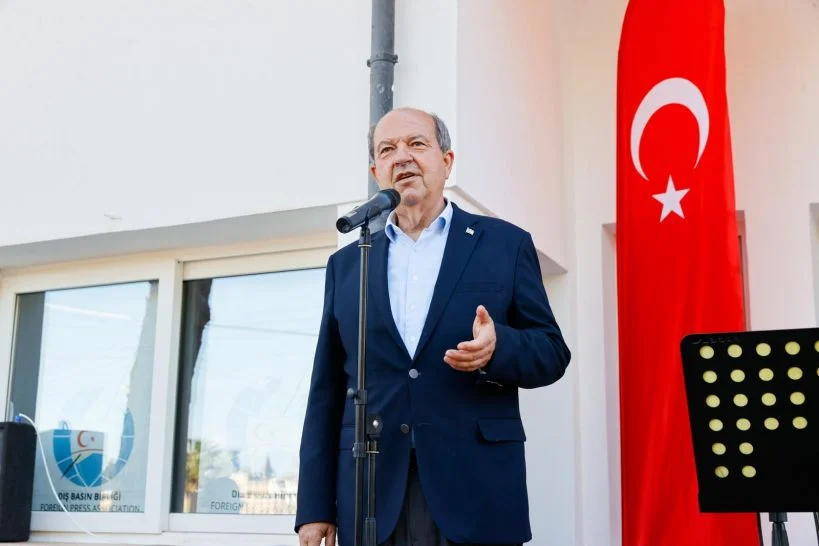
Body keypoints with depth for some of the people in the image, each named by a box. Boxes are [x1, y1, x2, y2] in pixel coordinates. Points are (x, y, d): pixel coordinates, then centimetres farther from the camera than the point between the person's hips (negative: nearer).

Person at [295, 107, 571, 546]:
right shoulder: (346, 263, 12)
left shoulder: (505, 244, 6)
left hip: (476, 494, -2)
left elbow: (552, 352, 4)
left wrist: (498, 349, -18)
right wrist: (314, 506, 4)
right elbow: (326, 393, 10)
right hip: (371, 499, 2)